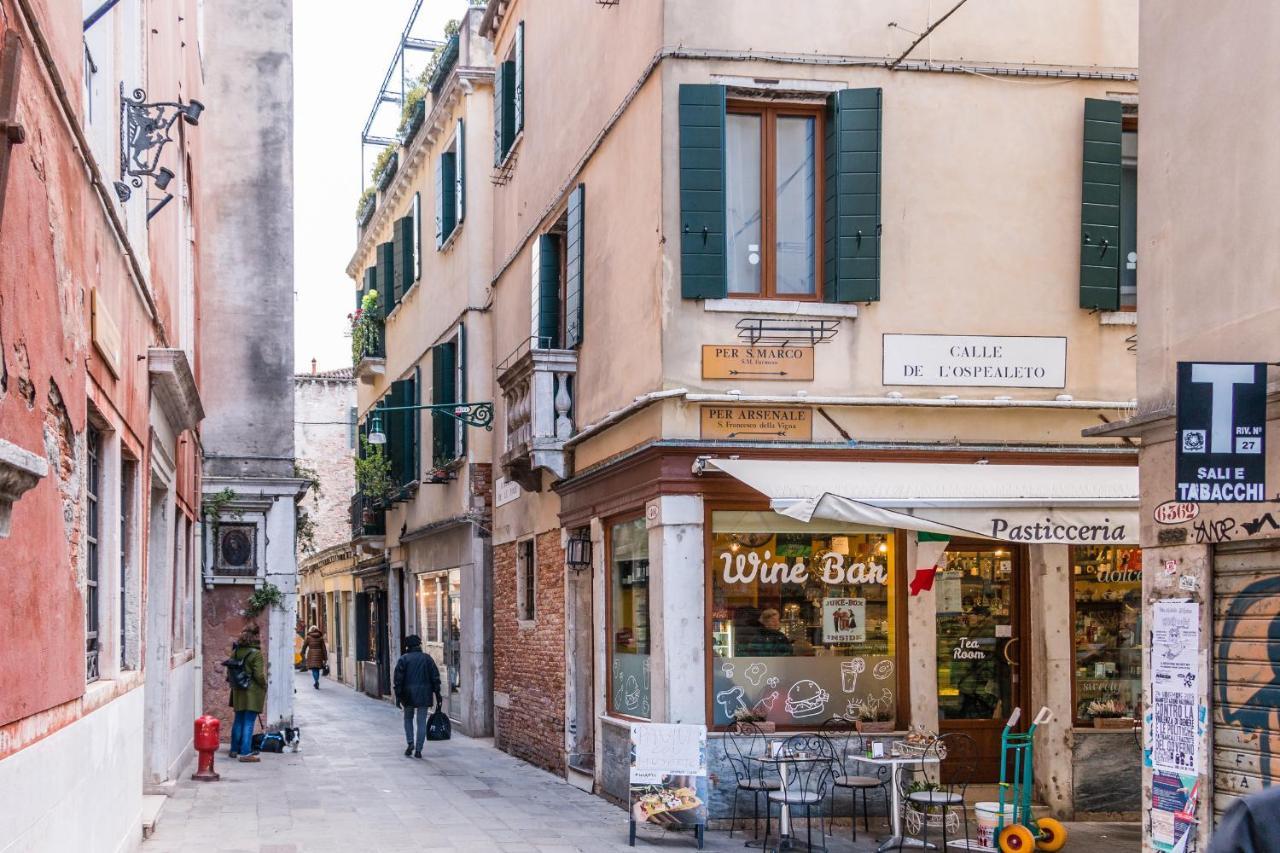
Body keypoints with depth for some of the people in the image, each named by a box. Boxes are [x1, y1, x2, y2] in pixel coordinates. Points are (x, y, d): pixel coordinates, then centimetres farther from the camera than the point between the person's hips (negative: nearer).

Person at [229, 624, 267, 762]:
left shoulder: (235, 652, 3)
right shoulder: (256, 653, -15)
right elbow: (259, 675, -16)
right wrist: (264, 686, 0)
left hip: (238, 692, 6)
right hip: (253, 692, -6)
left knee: (238, 721, 17)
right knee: (249, 722, -4)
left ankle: (235, 750, 27)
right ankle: (245, 752, -5)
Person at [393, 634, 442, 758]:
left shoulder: (403, 659, -1)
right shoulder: (427, 658, 4)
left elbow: (398, 679, -6)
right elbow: (435, 677, 3)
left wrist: (398, 696, -3)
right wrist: (437, 695, 8)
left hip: (408, 694, -1)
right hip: (424, 695, 1)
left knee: (408, 719, 18)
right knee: (422, 722, 4)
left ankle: (410, 743, 1)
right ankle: (418, 750, 1)